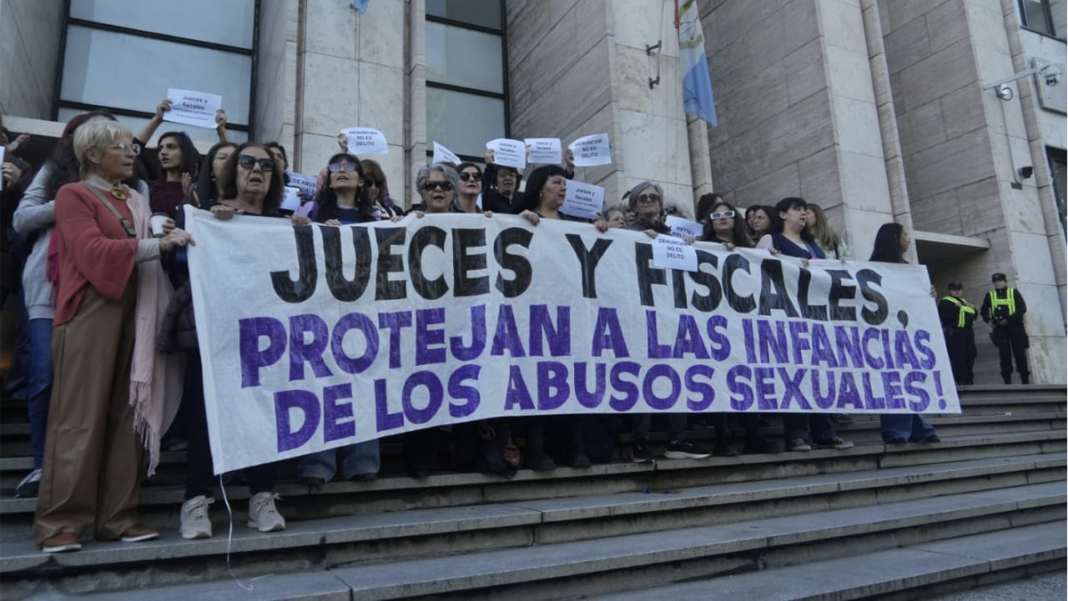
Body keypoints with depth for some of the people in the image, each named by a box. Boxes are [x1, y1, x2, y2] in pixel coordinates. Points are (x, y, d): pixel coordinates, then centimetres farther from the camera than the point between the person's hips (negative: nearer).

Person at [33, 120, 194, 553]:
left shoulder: (134, 201, 22)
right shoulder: (73, 195, 2)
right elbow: (93, 252, -12)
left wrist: (170, 236, 6)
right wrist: (157, 244, -19)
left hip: (132, 310, 6)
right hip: (90, 312, -6)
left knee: (126, 414, 2)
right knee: (80, 417, -7)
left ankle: (117, 516, 7)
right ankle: (59, 522, 0)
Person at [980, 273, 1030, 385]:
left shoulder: (1014, 292, 4)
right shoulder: (990, 295, 11)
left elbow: (1023, 308, -6)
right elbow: (983, 311, 18)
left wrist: (1008, 319, -16)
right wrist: (989, 319, -2)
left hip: (1015, 327, -1)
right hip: (1000, 329, 1)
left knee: (1020, 354, 1)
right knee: (1004, 355, 0)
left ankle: (1025, 380, 9)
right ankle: (1007, 381, 3)